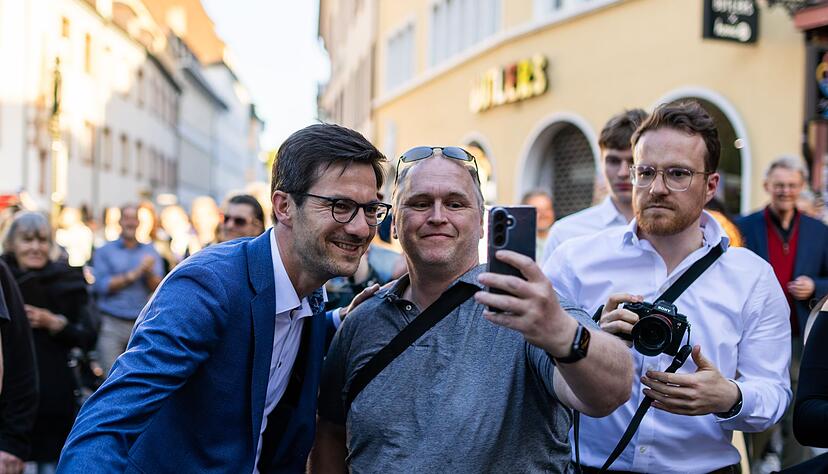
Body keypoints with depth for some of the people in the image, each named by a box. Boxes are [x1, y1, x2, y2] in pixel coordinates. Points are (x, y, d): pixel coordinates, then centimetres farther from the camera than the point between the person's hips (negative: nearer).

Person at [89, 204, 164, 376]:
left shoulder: (150, 251, 11)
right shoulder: (104, 252, 7)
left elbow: (158, 288, 4)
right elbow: (101, 285, -5)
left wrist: (149, 272, -16)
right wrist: (133, 274, -9)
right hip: (112, 324, -2)